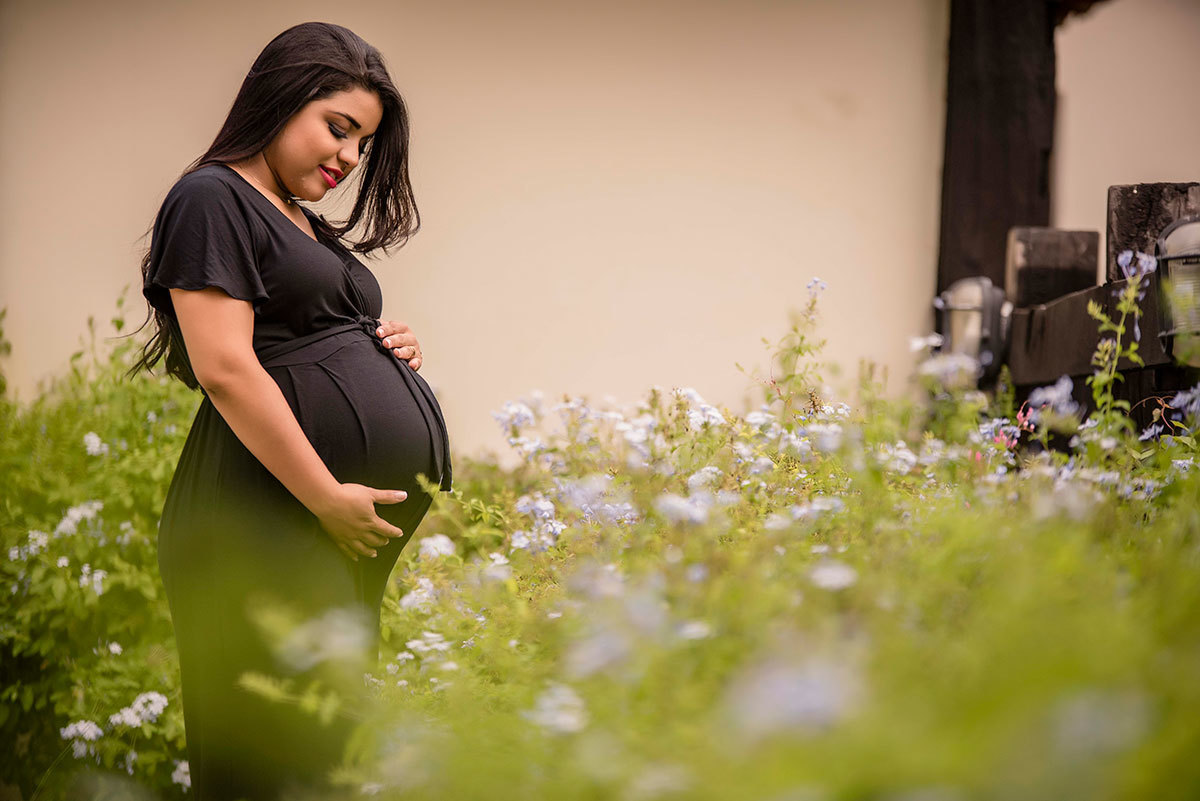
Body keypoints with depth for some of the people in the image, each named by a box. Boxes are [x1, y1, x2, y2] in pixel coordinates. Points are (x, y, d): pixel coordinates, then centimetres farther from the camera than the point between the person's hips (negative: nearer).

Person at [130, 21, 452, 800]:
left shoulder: (310, 225, 24)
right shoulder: (213, 198, -3)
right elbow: (224, 367, -13)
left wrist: (392, 351, 11)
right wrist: (328, 499, -15)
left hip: (389, 511, 9)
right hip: (279, 515, -9)